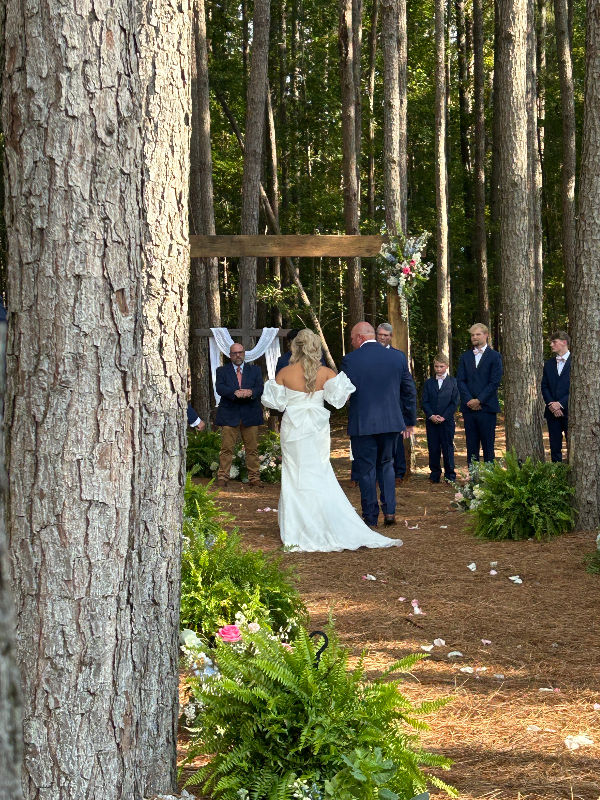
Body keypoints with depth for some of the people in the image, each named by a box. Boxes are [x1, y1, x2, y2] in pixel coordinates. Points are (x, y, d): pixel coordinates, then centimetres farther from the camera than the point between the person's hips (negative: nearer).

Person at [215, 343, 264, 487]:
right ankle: (222, 477, 0)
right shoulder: (222, 371, 10)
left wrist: (250, 392, -23)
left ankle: (254, 478, 6)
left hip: (250, 414, 1)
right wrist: (235, 393, -25)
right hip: (229, 414, -1)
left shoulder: (255, 370, 14)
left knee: (252, 448, 2)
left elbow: (260, 388, 0)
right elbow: (219, 388, -7)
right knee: (226, 448, -4)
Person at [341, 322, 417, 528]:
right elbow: (409, 391, 8)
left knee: (366, 470, 6)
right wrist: (410, 421, 17)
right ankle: (389, 511, 9)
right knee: (386, 465, 18)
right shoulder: (398, 357, 3)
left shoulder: (350, 360, -10)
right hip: (391, 421, 4)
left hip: (362, 423, -4)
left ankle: (370, 517, 10)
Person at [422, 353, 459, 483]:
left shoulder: (453, 382, 2)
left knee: (448, 448, 0)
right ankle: (435, 474, 12)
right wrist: (431, 415, -11)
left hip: (447, 420, -2)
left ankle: (450, 475, 6)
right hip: (431, 422, 2)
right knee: (433, 449, 4)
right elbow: (424, 401, 5)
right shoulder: (429, 383, 9)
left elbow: (455, 402, -3)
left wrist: (444, 417, -11)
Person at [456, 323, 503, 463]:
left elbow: (495, 382, -6)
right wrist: (469, 400, -8)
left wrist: (479, 400, -11)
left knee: (488, 445, -2)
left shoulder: (494, 356, 2)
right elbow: (460, 380, 7)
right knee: (471, 445, 5)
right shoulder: (465, 357, 14)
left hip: (486, 407, -4)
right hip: (469, 408, 4)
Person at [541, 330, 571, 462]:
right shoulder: (548, 364, 14)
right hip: (552, 412, 5)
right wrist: (551, 404, -5)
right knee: (555, 447, 6)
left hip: (569, 411, -5)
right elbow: (544, 387, 11)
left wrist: (561, 404, -13)